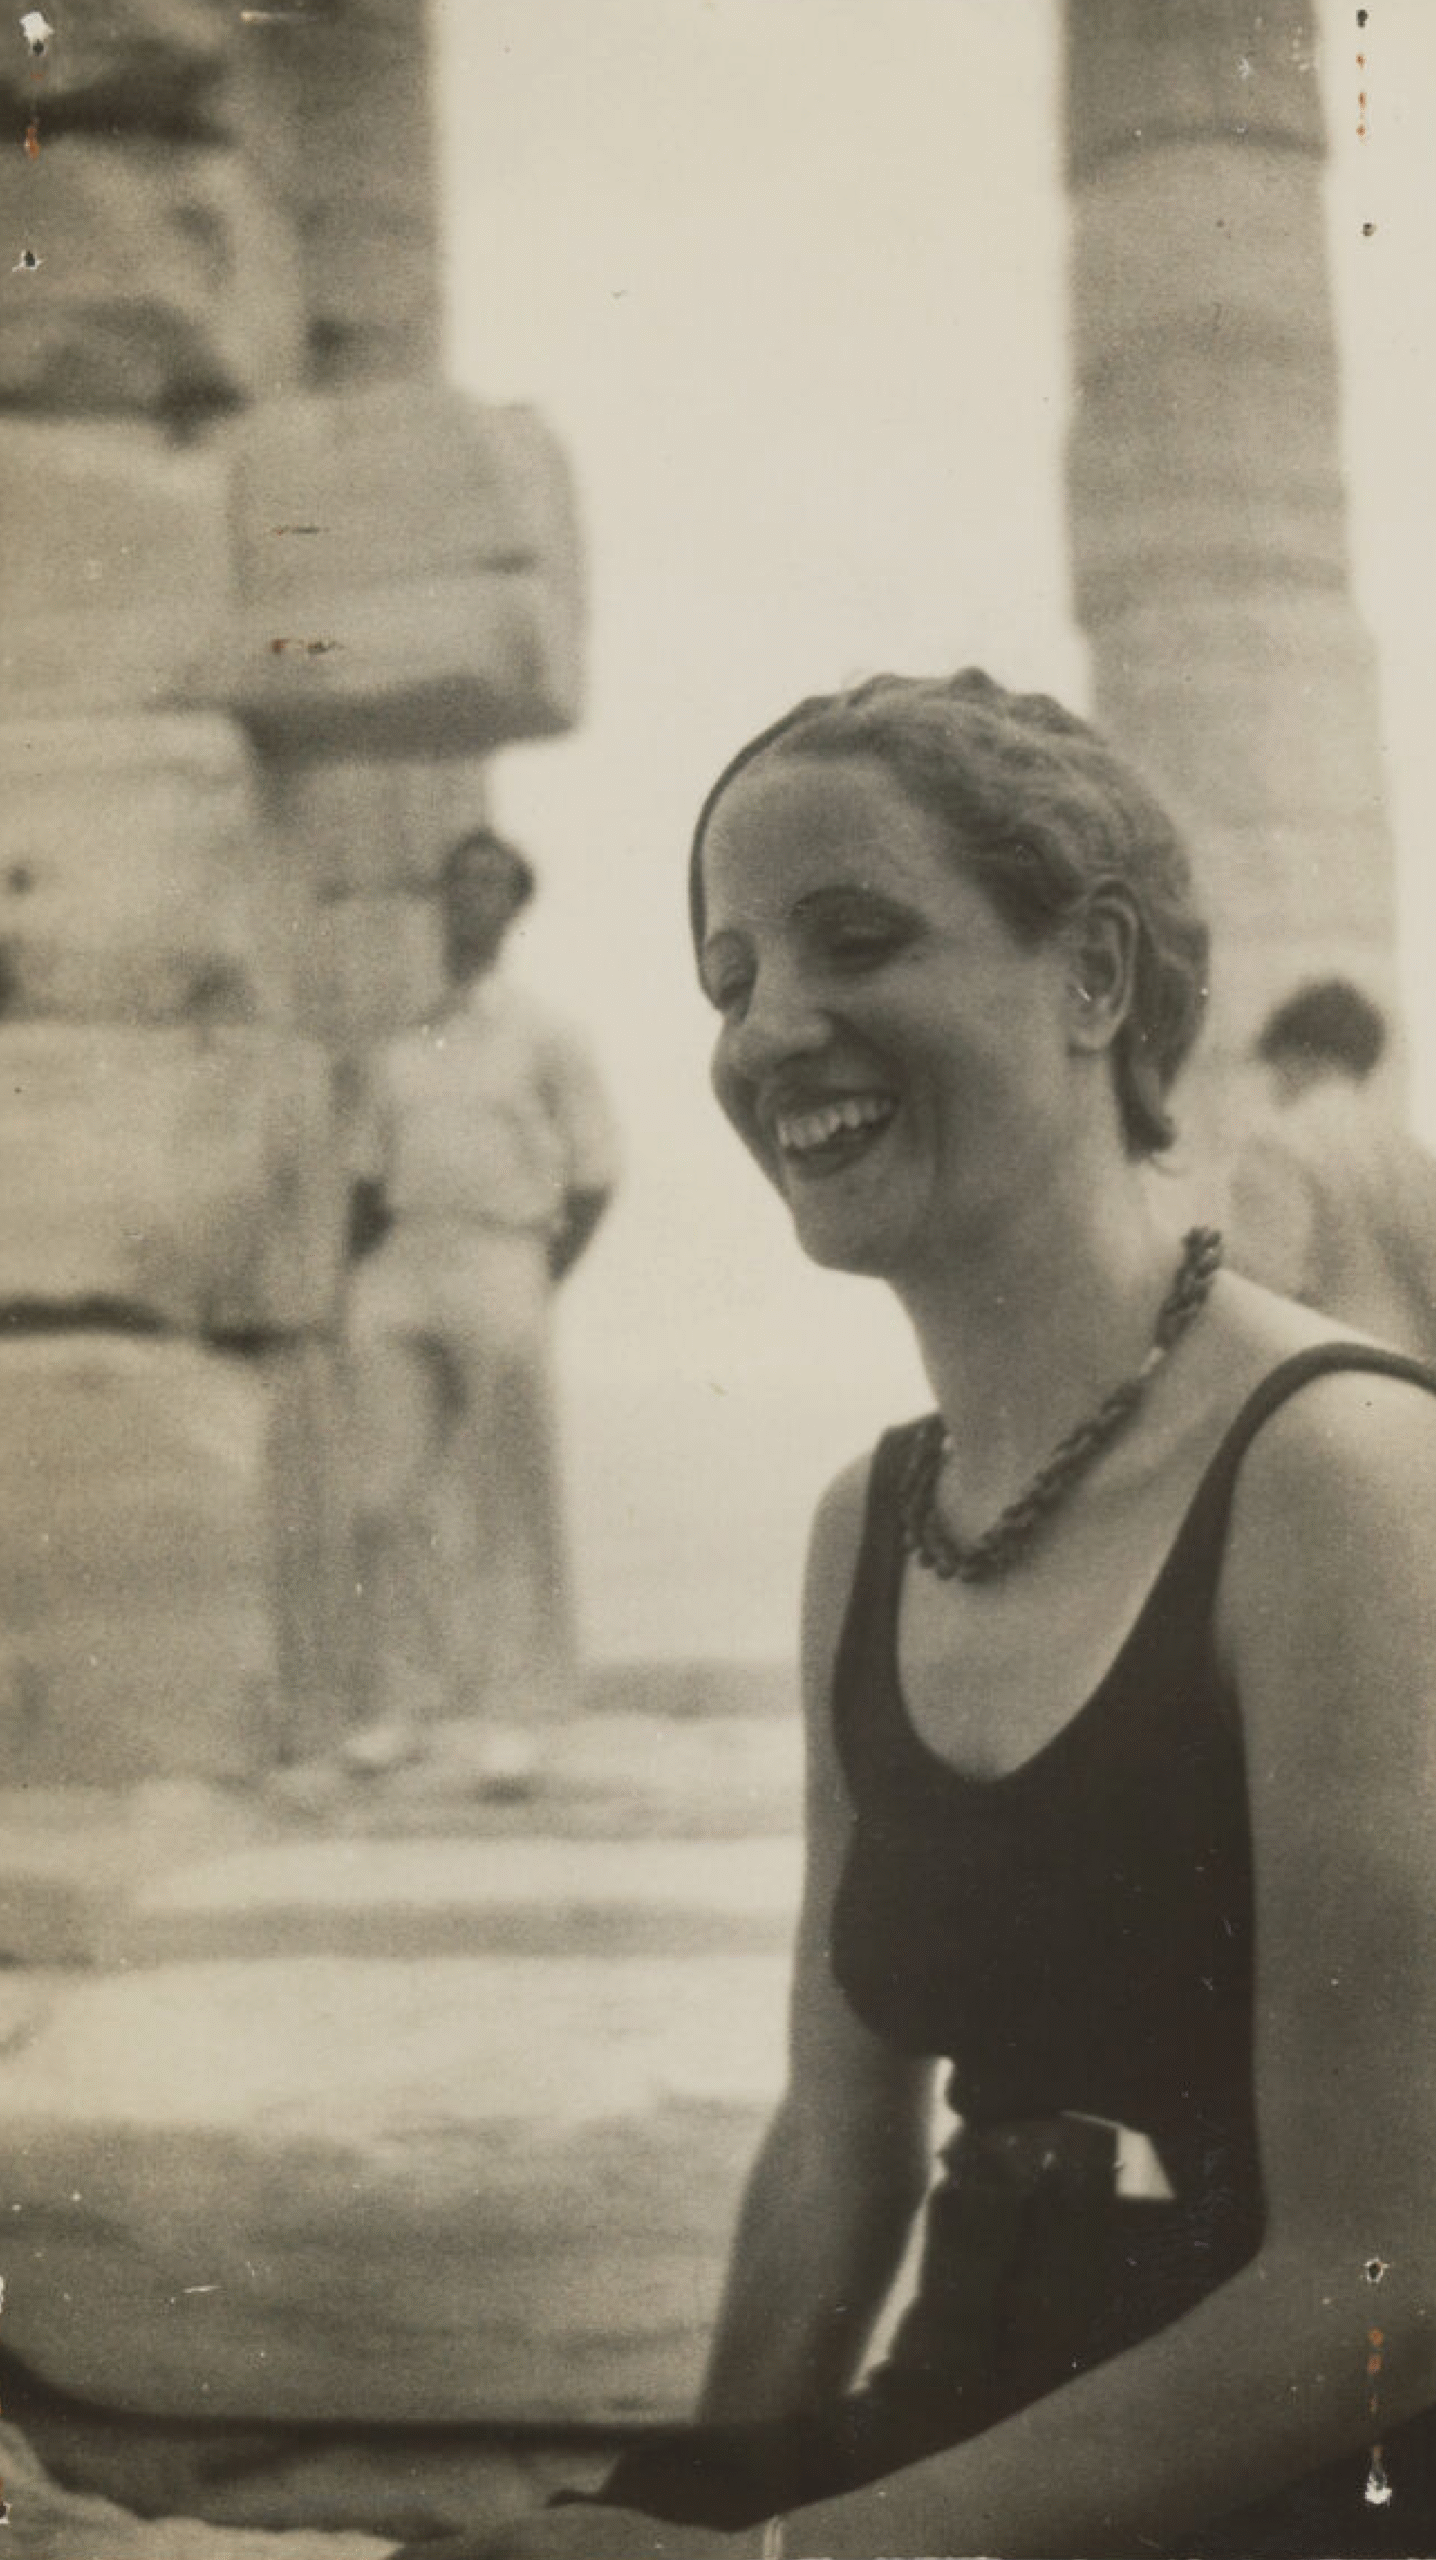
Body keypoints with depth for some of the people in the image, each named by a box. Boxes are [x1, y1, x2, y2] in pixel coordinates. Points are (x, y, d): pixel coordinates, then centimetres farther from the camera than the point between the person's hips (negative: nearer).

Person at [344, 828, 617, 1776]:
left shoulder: (544, 1037, 4)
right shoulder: (402, 1039, 14)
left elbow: (593, 1180, 3)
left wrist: (539, 1282, -3)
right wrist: (367, 1272, 6)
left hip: (497, 1267, -3)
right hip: (401, 1267, 4)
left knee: (510, 1507, 0)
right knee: (384, 1496, 0)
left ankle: (507, 1707, 6)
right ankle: (408, 1696, 10)